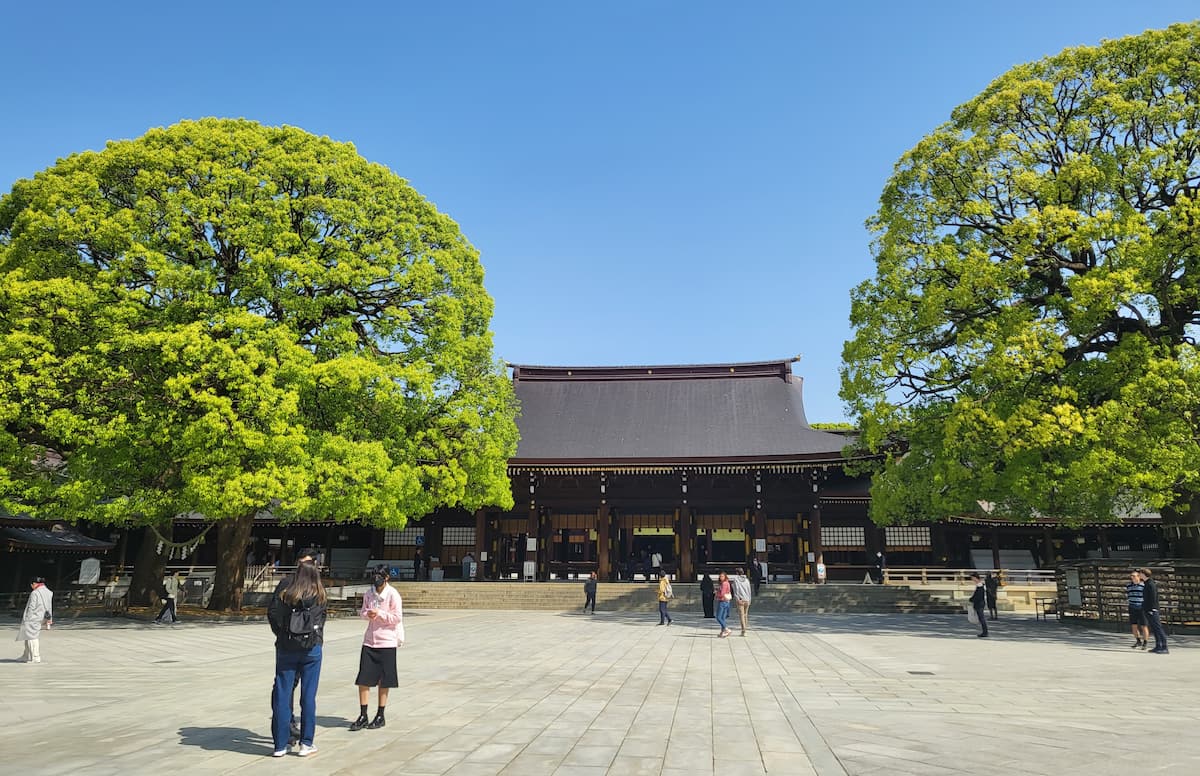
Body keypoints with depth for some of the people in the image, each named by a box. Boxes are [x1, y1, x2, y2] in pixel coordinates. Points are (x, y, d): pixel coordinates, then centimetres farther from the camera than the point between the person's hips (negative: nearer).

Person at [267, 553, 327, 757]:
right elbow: (322, 616, 3)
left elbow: (272, 612, -5)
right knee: (308, 696, 6)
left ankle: (280, 745, 12)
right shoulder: (319, 593, 3)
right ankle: (306, 743, 11)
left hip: (286, 647, 0)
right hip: (311, 648, 0)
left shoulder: (285, 588, -1)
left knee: (282, 695, 7)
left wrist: (281, 633, 9)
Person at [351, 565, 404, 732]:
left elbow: (397, 618, -10)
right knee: (363, 680, 1)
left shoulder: (393, 594, -9)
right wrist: (367, 614, -10)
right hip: (369, 641, 4)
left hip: (386, 643, -4)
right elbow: (363, 612, 13)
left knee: (383, 681, 6)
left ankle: (380, 716, 19)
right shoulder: (369, 594, 5)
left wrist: (379, 613, -20)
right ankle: (363, 716, 13)